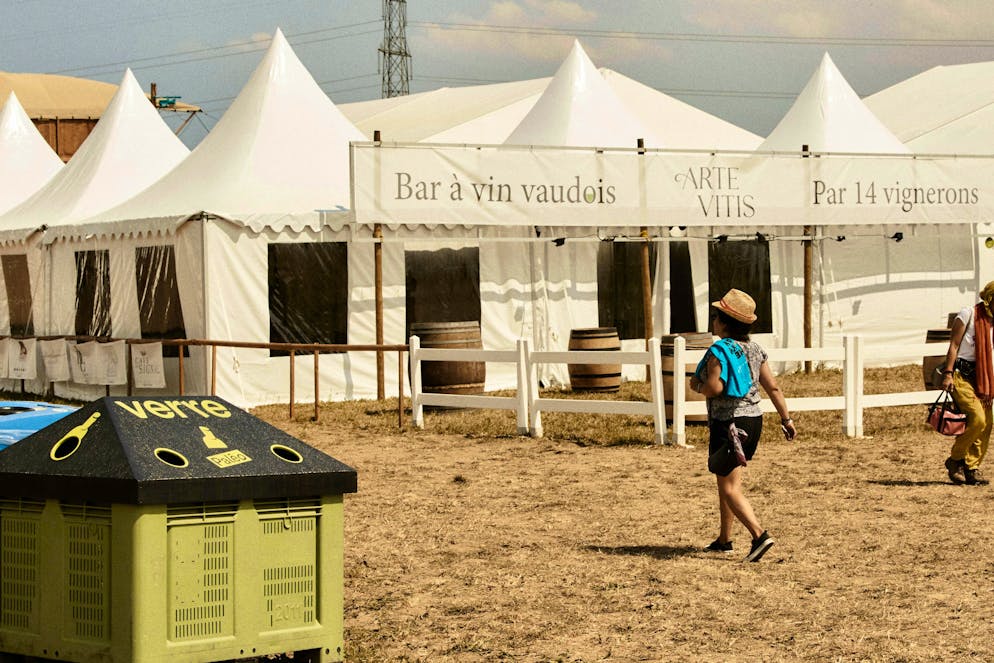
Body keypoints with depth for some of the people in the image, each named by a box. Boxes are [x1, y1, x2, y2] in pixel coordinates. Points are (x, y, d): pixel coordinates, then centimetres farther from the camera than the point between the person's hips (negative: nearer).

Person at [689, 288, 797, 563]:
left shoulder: (719, 351, -14)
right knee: (727, 482, 20)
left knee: (730, 488, -6)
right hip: (753, 420, 8)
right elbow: (773, 387, 8)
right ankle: (724, 540, 28)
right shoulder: (754, 349, 7)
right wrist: (786, 419, 13)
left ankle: (759, 535, -21)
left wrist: (696, 385, -4)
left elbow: (714, 388, -24)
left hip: (728, 424, -8)